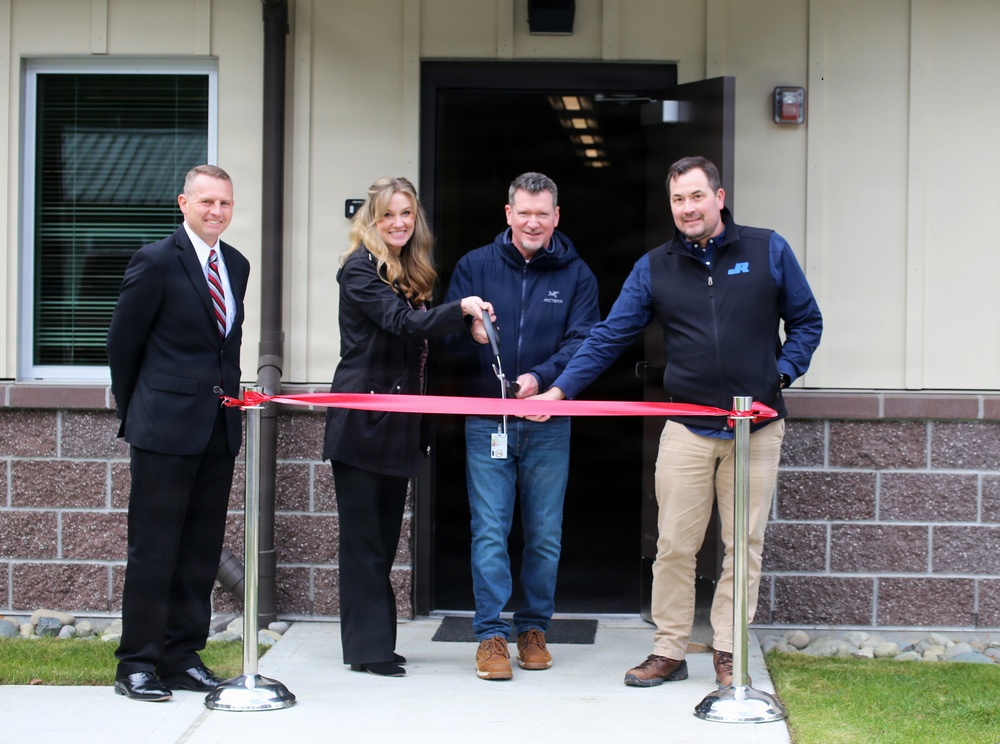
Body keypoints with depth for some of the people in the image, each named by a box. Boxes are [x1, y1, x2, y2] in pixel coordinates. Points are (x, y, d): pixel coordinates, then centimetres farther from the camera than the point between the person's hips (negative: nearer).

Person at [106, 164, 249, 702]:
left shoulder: (236, 265, 13)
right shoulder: (156, 261, -7)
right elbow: (122, 342, -1)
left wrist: (229, 396, 12)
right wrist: (135, 411, 6)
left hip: (219, 427, 7)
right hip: (166, 428, -6)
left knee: (202, 550, 10)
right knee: (153, 549, -1)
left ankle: (181, 656, 19)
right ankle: (137, 664, 6)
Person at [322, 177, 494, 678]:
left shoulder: (414, 273, 15)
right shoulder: (360, 269, -10)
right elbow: (401, 322, -23)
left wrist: (466, 328, 0)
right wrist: (460, 310, -34)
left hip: (398, 426, 8)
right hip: (362, 424, -8)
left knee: (384, 537, 11)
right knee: (363, 538, -3)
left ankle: (373, 640, 19)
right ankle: (370, 648, 1)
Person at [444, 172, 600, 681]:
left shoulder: (576, 274, 5)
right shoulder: (475, 266, 7)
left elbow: (583, 342, -4)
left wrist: (540, 377, -21)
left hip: (548, 423, 1)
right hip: (487, 419, 0)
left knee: (545, 533, 6)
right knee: (490, 531, -4)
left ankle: (534, 628, 19)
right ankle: (491, 634, 1)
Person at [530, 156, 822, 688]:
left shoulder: (768, 251, 3)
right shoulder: (654, 268, 6)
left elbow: (806, 322, 11)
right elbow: (609, 337, 4)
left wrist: (782, 371, -4)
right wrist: (560, 388, -5)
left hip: (757, 426, 0)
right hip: (688, 429, 1)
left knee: (745, 545, 5)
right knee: (674, 545, 1)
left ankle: (728, 653, 17)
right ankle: (668, 652, 13)